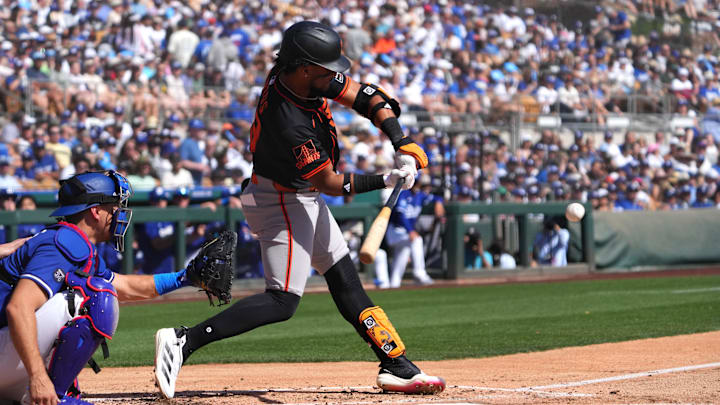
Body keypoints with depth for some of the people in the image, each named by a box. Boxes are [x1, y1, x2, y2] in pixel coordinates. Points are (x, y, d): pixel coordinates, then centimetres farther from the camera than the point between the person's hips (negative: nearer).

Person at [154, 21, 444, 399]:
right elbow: (331, 183, -24)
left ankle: (396, 366, 22)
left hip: (302, 198, 10)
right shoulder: (288, 122, -34)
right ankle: (183, 340, -18)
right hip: (281, 202, -10)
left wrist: (401, 143, -17)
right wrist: (385, 181, -24)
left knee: (345, 278, 14)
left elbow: (367, 97, -6)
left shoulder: (299, 73, -10)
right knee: (283, 300, -15)